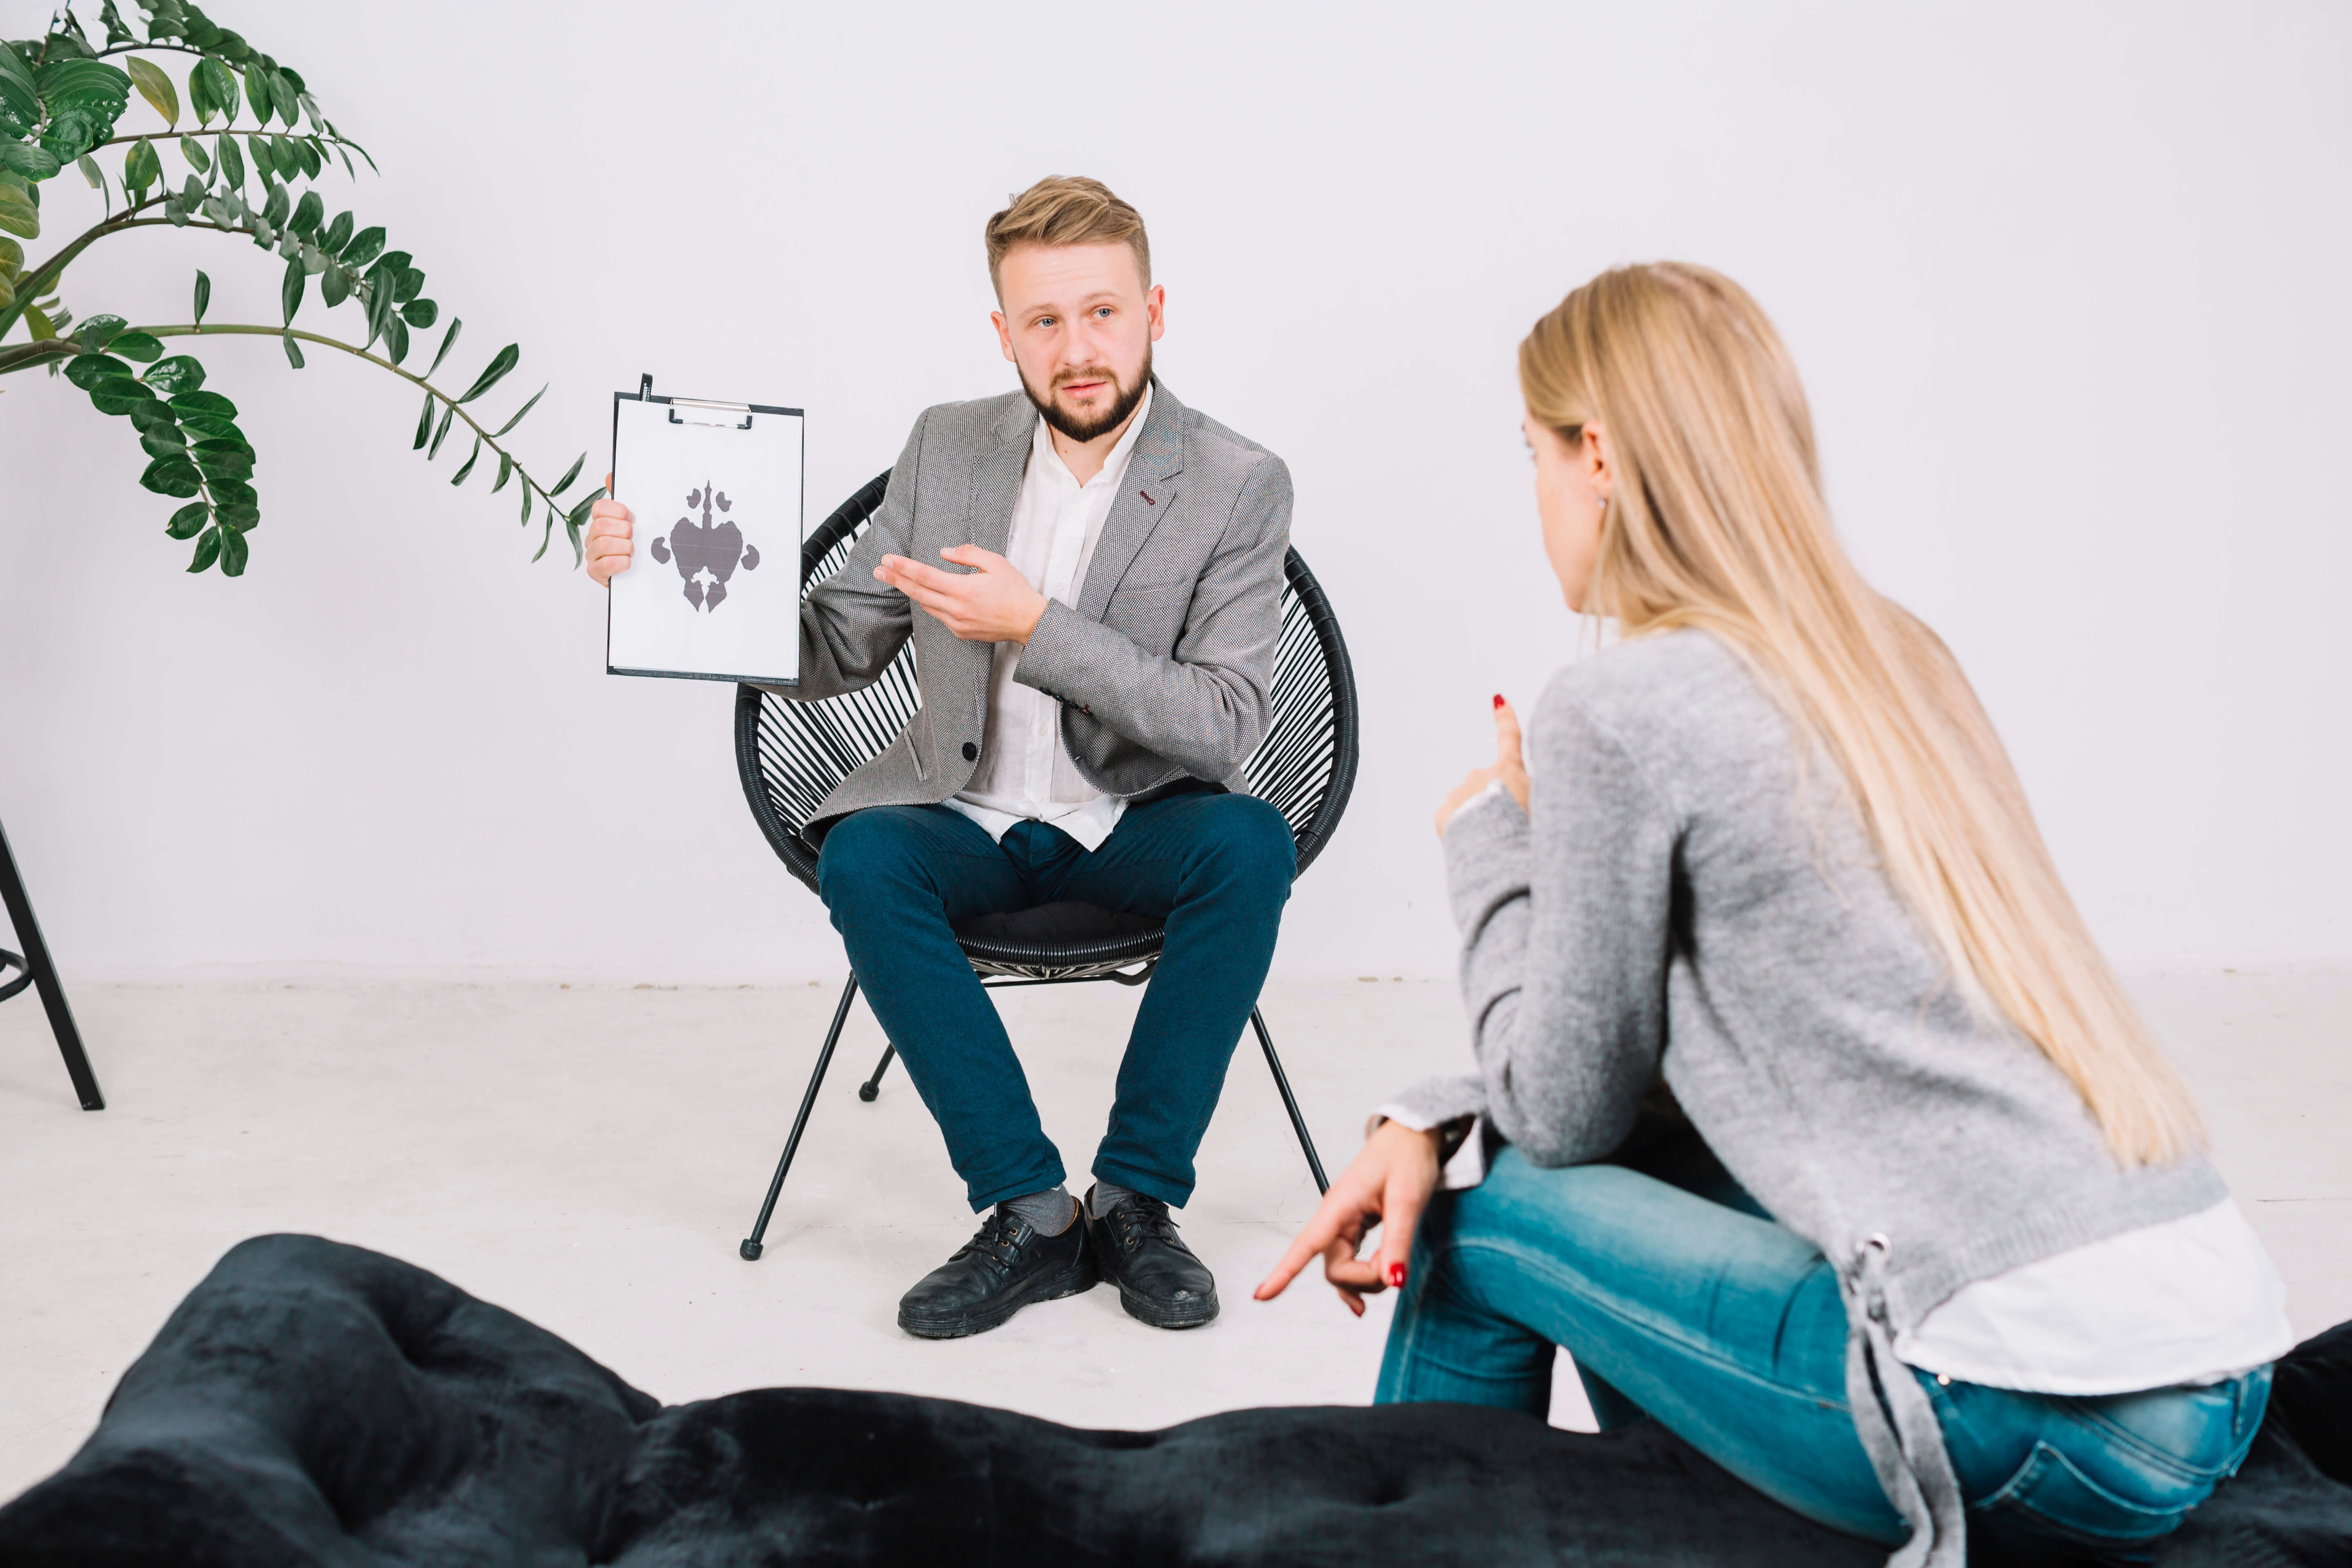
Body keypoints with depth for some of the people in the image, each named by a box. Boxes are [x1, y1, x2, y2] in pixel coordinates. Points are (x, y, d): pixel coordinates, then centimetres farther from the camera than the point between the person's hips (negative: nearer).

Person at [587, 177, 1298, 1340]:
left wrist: (1034, 625, -25)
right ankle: (1029, 1212, -22)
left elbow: (1227, 725, -17)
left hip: (1135, 825, -2)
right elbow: (831, 650, 7)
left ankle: (1136, 1199, -18)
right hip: (970, 816, 2)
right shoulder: (948, 448, 3)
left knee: (1249, 843, -33)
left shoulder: (1239, 486, -8)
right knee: (860, 859, -30)